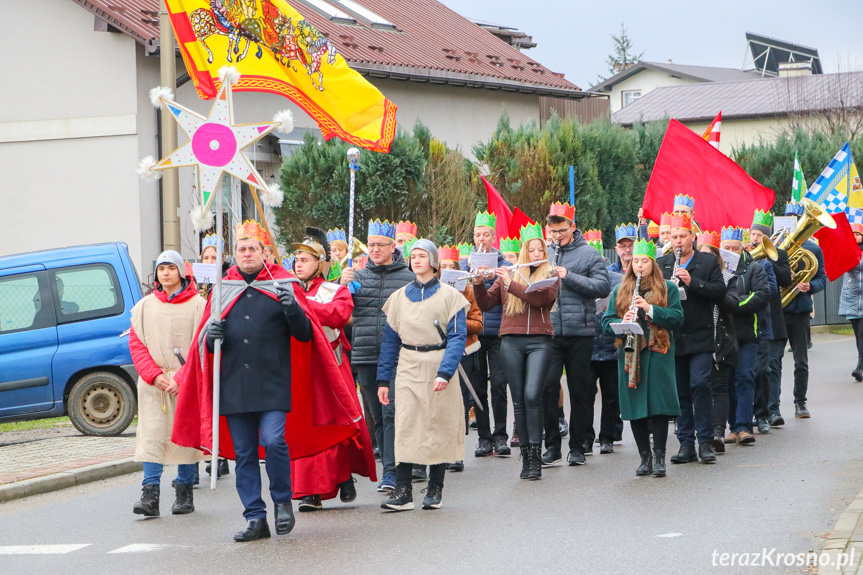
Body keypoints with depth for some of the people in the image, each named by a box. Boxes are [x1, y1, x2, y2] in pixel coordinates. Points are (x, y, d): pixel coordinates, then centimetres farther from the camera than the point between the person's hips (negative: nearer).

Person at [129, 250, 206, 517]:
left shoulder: (197, 305, 1)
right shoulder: (144, 306, 10)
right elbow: (136, 344, 6)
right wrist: (154, 375, -8)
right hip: (153, 385, 2)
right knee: (151, 435, -6)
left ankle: (184, 494, 13)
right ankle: (150, 496, -10)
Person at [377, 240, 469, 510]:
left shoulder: (449, 296, 0)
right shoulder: (400, 297, 10)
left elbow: (457, 336, -6)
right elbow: (390, 339, 12)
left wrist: (445, 372, -19)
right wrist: (383, 379, 6)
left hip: (439, 368, -2)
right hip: (408, 369, 2)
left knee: (439, 427, 2)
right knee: (405, 427, -8)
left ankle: (435, 490, 13)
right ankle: (403, 491, -9)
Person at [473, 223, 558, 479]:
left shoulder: (550, 276, 7)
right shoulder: (506, 275, 13)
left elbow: (540, 298, -13)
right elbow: (486, 304, 11)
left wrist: (511, 283, -15)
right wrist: (479, 283, -6)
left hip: (539, 341, -2)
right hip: (511, 341, 2)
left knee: (532, 396, -16)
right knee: (519, 400, 2)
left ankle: (535, 456, -12)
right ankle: (526, 455, 8)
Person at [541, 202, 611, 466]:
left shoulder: (589, 254, 1)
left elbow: (603, 286, -9)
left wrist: (569, 277, -14)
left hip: (580, 332, -2)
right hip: (549, 332, 2)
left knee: (579, 390, 5)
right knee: (548, 386, -7)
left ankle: (577, 447, 14)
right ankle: (552, 446, 2)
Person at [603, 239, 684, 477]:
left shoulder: (668, 289, 6)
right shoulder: (619, 291, 13)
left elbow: (677, 318, -5)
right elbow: (607, 321, 8)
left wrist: (650, 309, -16)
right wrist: (622, 322, -14)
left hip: (658, 353, -3)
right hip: (629, 355, 3)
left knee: (658, 405, -7)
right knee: (635, 407, 3)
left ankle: (659, 457, -1)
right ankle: (645, 457, 12)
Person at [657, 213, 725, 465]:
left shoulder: (708, 262, 5)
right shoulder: (661, 264, 13)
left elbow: (720, 291, -5)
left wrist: (692, 282, -16)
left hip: (700, 337, -3)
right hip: (672, 338, 3)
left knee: (700, 385, -11)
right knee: (680, 390, 5)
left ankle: (705, 442, -5)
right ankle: (686, 443, 10)